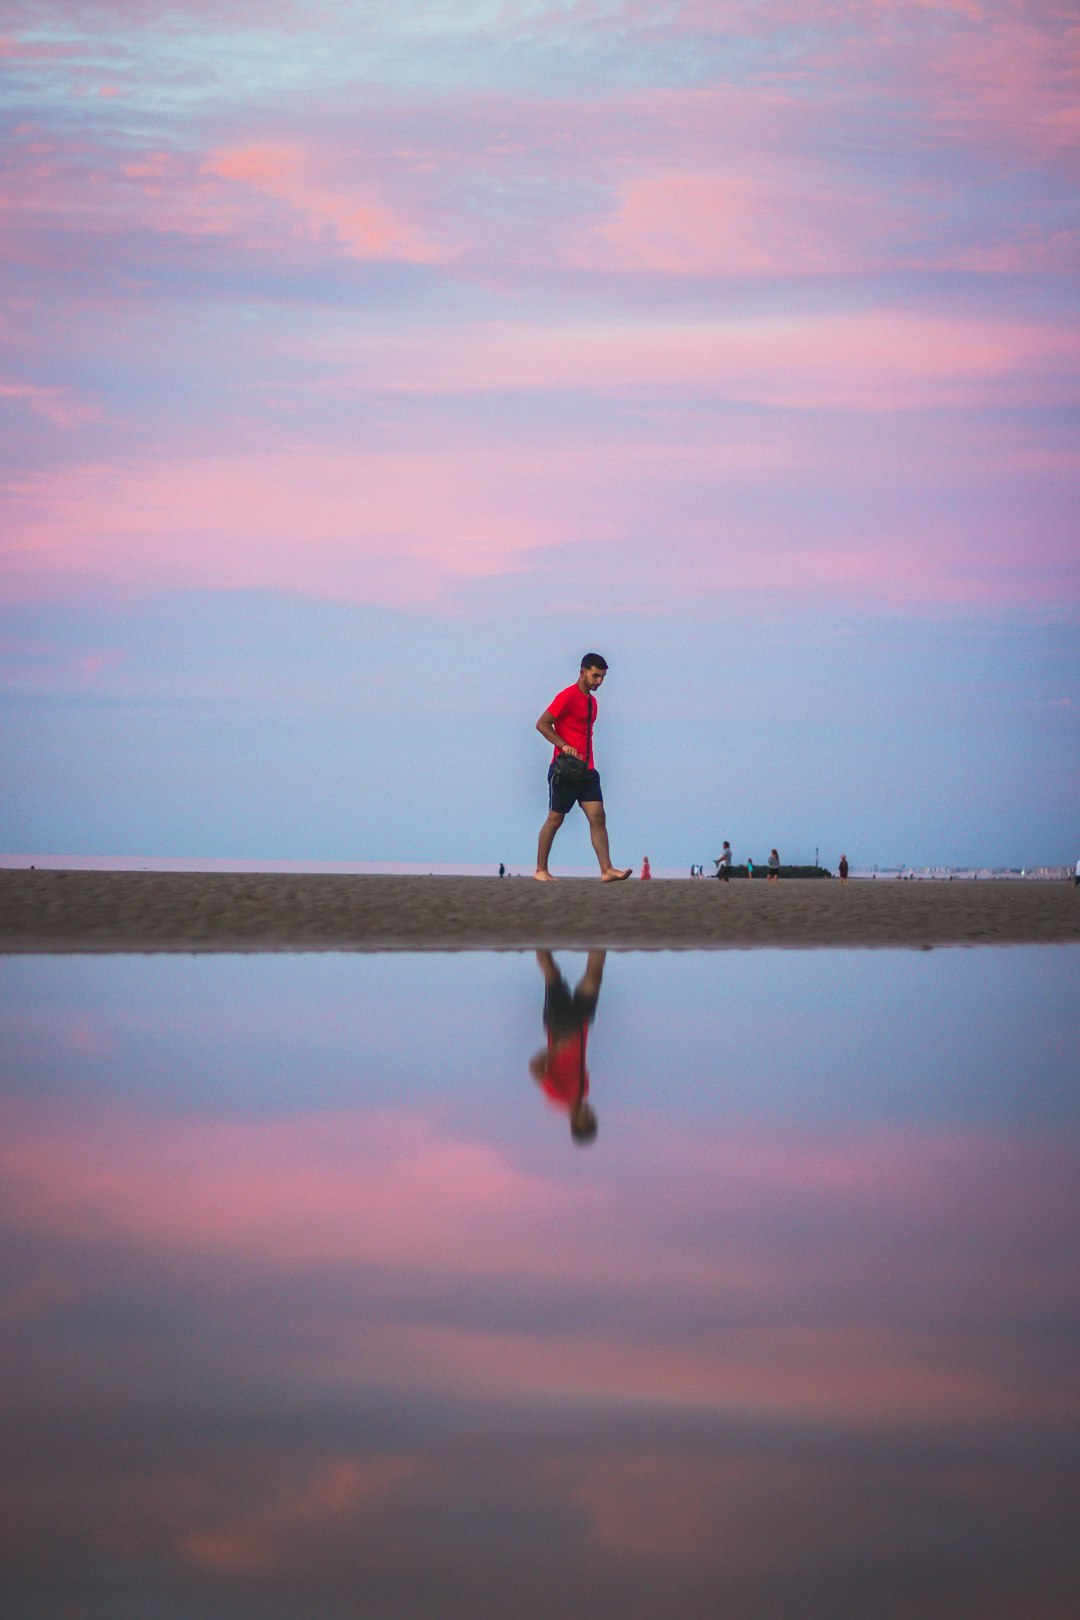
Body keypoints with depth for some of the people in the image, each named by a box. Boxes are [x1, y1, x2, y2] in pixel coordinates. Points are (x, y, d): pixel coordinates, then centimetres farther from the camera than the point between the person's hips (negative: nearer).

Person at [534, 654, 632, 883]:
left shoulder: (592, 701, 17)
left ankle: (606, 870, -11)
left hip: (586, 769, 7)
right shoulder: (568, 696, -9)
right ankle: (541, 870, 10)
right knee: (555, 819, 0)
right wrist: (564, 746, -22)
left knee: (598, 817, -5)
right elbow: (542, 724, -12)